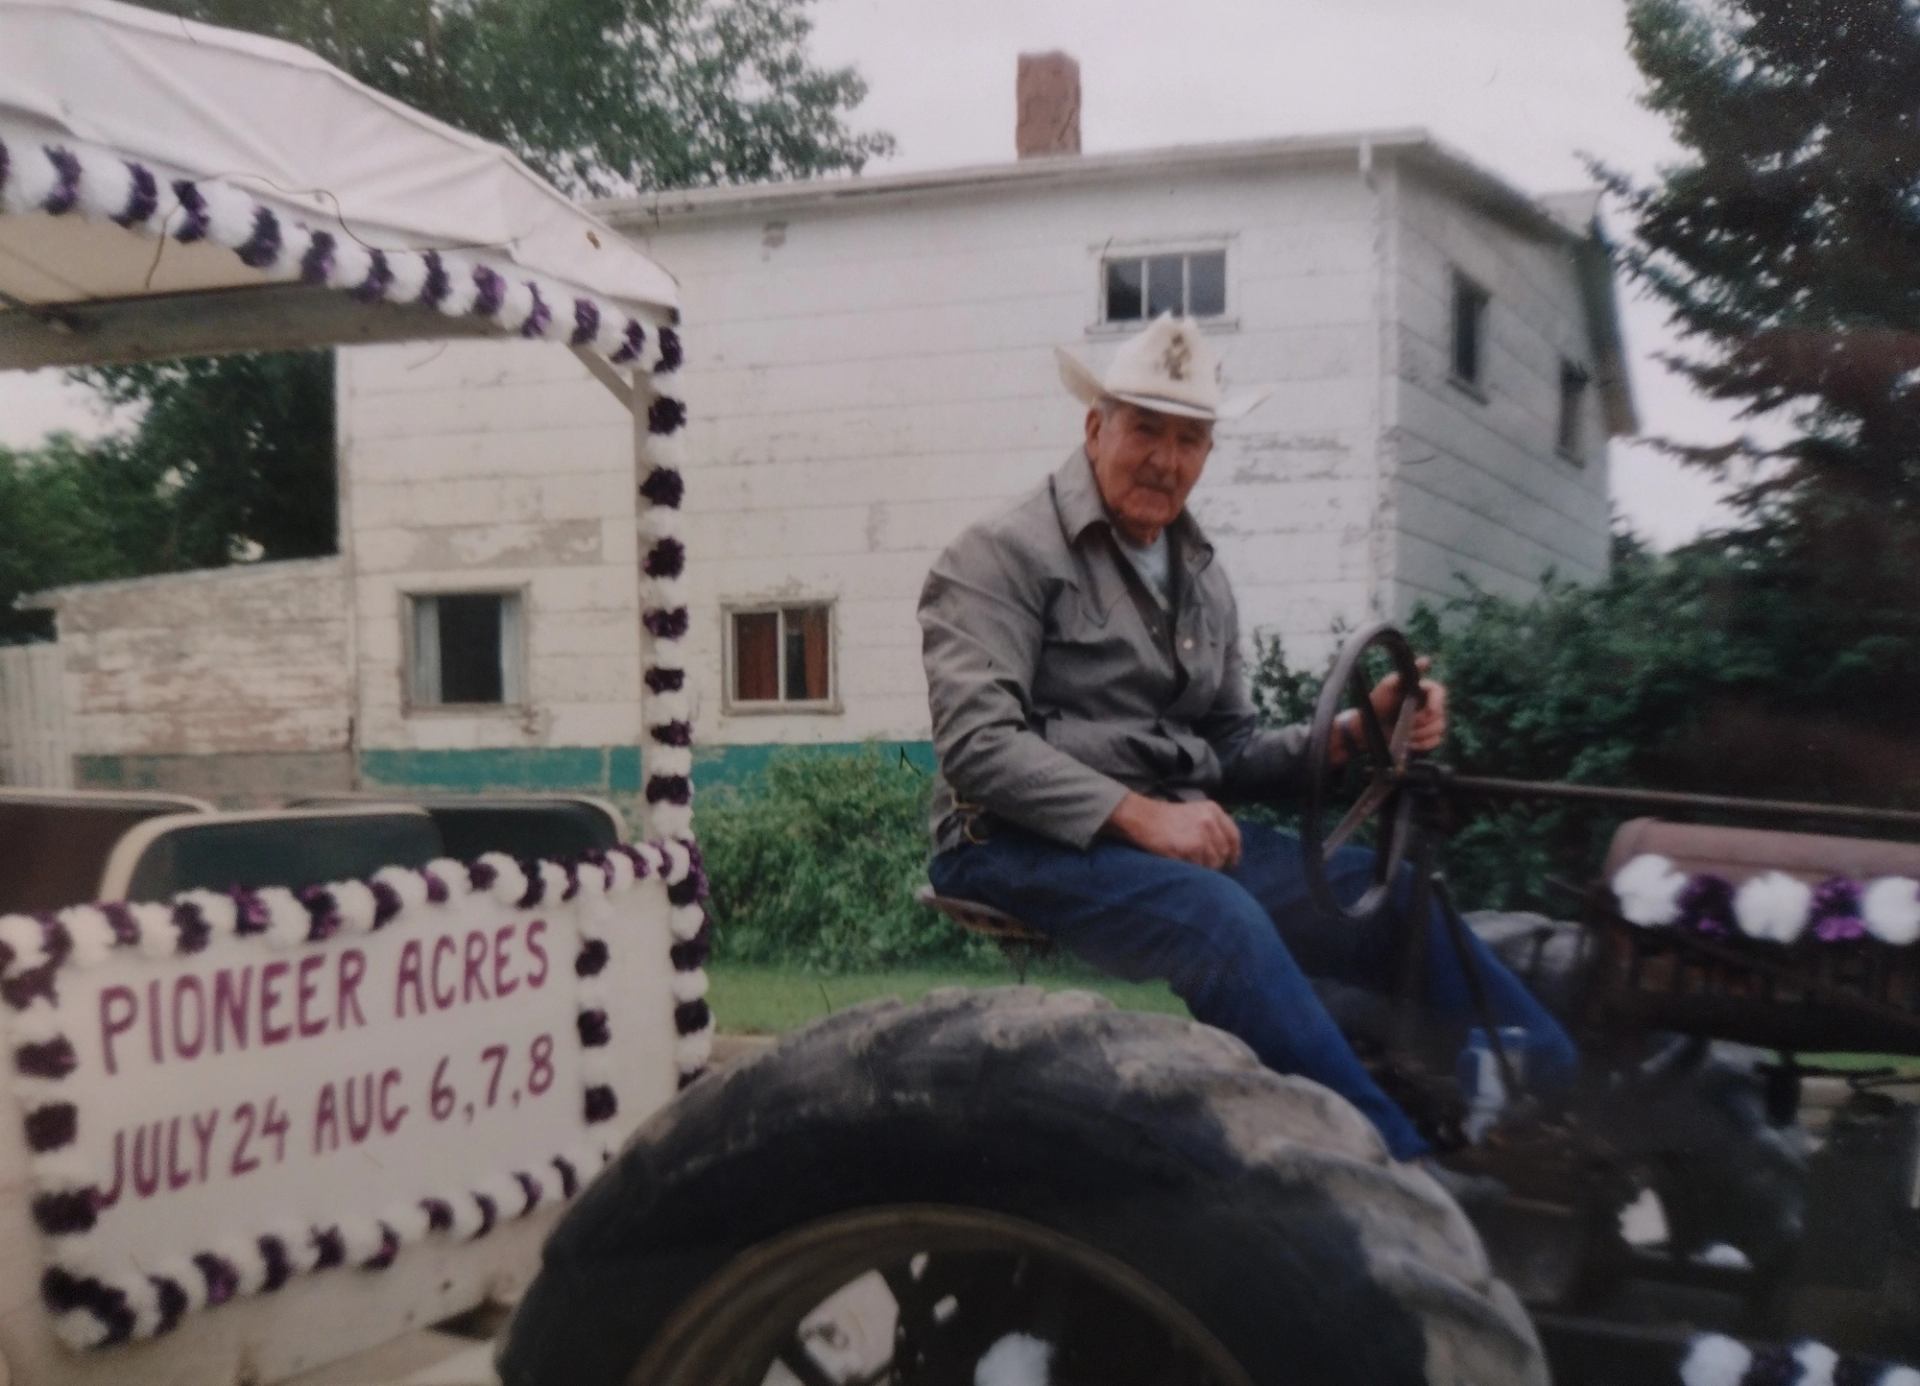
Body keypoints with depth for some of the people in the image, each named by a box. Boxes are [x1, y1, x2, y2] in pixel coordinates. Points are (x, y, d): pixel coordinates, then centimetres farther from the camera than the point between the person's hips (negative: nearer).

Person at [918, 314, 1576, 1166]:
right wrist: (1136, 814, -25)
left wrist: (1350, 736, -1)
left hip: (1175, 832, 7)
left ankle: (1552, 1090, -9)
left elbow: (1231, 751, 18)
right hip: (1021, 843, -7)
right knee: (1218, 914, -34)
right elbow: (978, 744, -16)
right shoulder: (1004, 557, -5)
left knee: (1389, 891, -13)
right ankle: (1401, 1170, -34)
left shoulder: (1202, 582, 18)